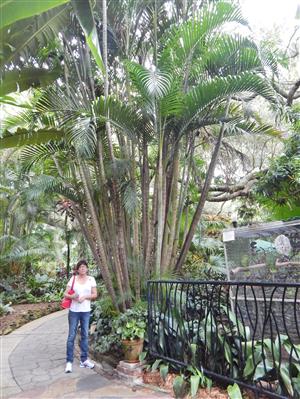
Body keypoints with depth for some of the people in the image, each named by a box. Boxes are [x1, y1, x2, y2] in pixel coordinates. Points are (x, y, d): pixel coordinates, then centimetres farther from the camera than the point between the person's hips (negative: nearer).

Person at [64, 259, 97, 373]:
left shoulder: (91, 279, 0)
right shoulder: (73, 279, -2)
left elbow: (95, 295, -1)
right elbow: (66, 294, -3)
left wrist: (85, 297, -17)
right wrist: (72, 296, -23)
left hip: (86, 311, 1)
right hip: (74, 311, -1)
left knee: (85, 335, 11)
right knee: (71, 336, 2)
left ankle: (84, 360, 24)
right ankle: (69, 361, 13)